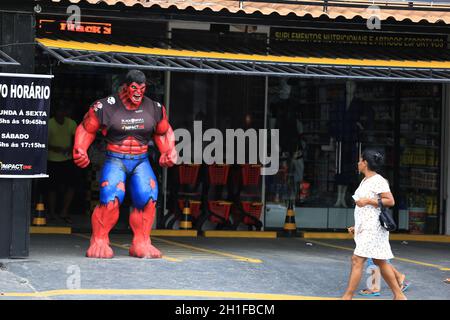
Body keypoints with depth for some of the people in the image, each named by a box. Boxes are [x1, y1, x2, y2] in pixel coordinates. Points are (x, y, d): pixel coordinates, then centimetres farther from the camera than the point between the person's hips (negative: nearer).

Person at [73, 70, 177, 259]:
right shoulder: (106, 107, -5)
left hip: (141, 161, 3)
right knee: (111, 199, -22)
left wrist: (168, 151, 8)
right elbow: (87, 129, 7)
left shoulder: (154, 108, 6)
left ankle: (141, 244, -2)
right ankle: (99, 242, -6)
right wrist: (80, 150, -5)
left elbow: (163, 132, 23)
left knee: (147, 199, -16)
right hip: (115, 160, -3)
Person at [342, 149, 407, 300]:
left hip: (373, 227, -10)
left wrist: (368, 201, -22)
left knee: (357, 259, -13)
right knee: (380, 262, 12)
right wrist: (357, 226, 20)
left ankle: (347, 296, -13)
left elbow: (390, 201, -17)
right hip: (365, 228, 10)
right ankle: (399, 295, 16)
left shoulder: (378, 181, -11)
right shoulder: (365, 181, 18)